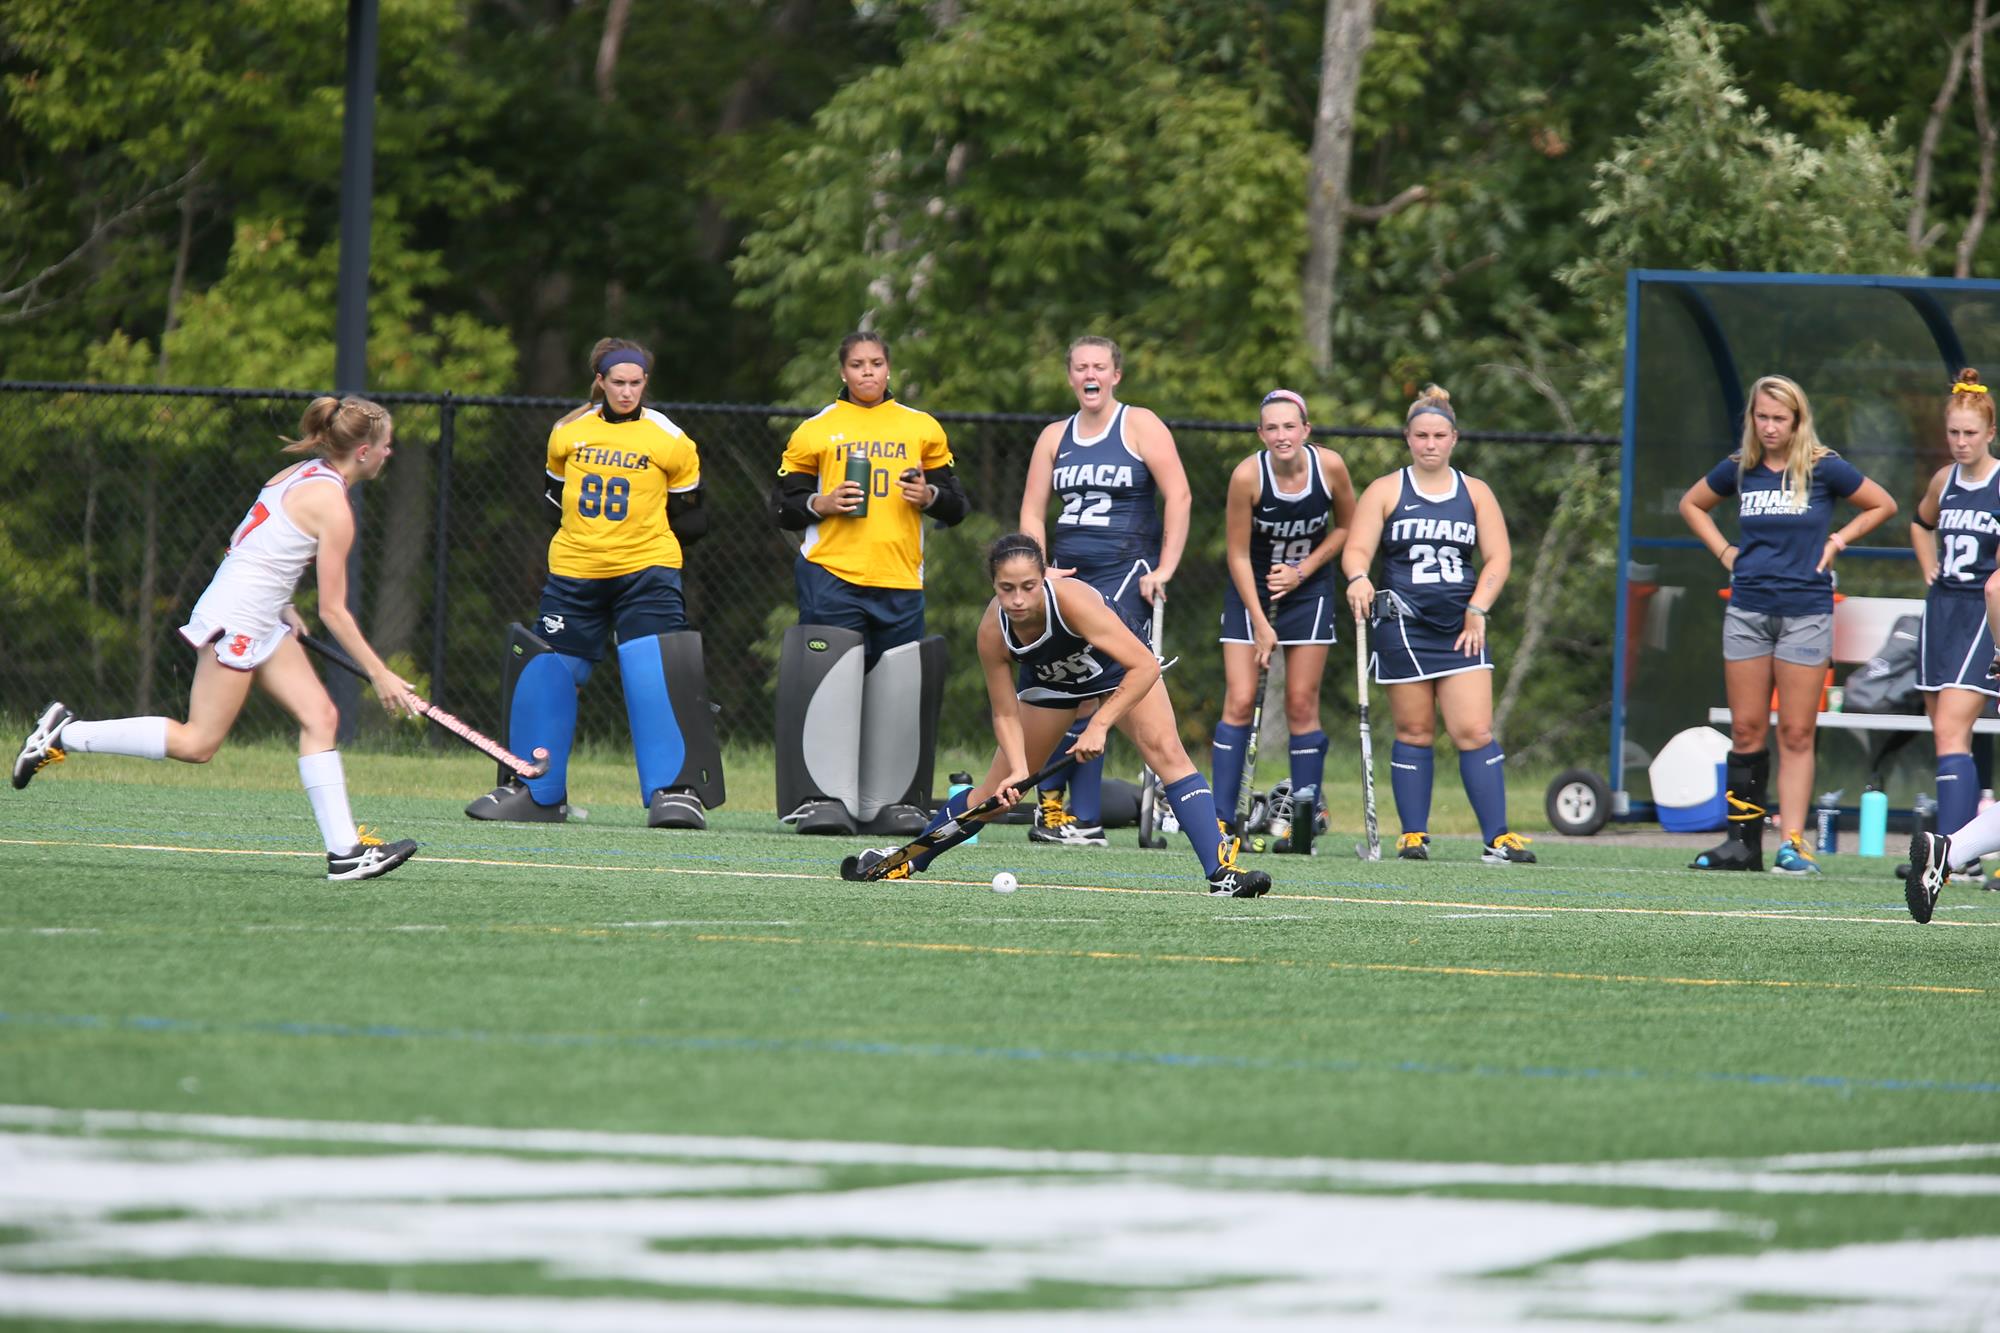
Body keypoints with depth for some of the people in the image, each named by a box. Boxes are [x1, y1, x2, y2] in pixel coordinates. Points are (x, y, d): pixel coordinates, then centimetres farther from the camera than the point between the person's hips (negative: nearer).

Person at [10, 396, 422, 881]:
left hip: (262, 623, 10)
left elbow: (255, 543, 19)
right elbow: (333, 611, -14)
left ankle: (344, 849, 0)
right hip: (236, 620, -10)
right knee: (198, 744, -6)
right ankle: (66, 734, 0)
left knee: (320, 716, 3)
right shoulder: (333, 508, -16)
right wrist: (379, 674, -8)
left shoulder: (302, 474, 10)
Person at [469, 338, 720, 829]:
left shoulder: (669, 441, -3)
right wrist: (584, 526, 4)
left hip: (645, 572, -3)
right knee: (547, 673, 6)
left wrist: (642, 529, -6)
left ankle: (673, 790, -14)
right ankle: (536, 792, 20)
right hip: (574, 571, 3)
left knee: (653, 677, -18)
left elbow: (690, 518, 4)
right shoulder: (569, 433, 6)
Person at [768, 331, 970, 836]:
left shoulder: (922, 429, 13)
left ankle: (892, 800, 10)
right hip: (831, 578, -2)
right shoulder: (815, 431, 7)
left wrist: (930, 496, -4)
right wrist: (822, 504, -9)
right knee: (831, 687, -10)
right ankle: (823, 798, -9)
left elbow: (956, 506, 17)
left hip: (900, 584, 2)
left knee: (898, 696, 2)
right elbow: (783, 506, 9)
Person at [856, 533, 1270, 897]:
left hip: (1117, 668, -3)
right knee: (999, 789, 5)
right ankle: (908, 860, 27)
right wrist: (1018, 769, -34)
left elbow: (1145, 666, -42)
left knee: (1165, 748, -26)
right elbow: (1005, 715, -18)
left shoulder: (1072, 600, -42)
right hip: (1049, 681, 3)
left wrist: (1098, 726, -45)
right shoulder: (993, 632, -30)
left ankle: (1221, 872, -29)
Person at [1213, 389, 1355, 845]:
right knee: (1239, 702, -8)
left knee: (1302, 705, 1)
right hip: (1251, 590, -2)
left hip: (1308, 588, 2)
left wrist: (1303, 571, -10)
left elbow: (1346, 526, 2)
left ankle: (1301, 816, 7)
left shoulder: (1329, 466, -15)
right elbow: (1239, 555, -13)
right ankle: (1221, 820, -7)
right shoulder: (1247, 476, -21)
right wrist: (1260, 623, -15)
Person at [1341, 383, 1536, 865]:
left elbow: (1498, 557, 9)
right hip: (1403, 624, -1)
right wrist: (1359, 578, -25)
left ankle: (1498, 838, -8)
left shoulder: (1475, 493, 12)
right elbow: (1356, 549, -2)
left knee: (1474, 731, -7)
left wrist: (1477, 610, -4)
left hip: (1459, 626, 1)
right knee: (1413, 732, 1)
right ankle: (1413, 836, 7)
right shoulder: (1385, 492, 6)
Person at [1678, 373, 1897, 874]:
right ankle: (1743, 841, 8)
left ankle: (1793, 844, -2)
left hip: (1806, 612, -3)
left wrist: (1837, 541, 0)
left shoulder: (1824, 469, -3)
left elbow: (1883, 505, 9)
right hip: (1747, 611, 3)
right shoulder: (1739, 469, 5)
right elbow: (1691, 505, 23)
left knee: (1797, 734, -2)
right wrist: (1724, 551, 11)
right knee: (1746, 731, 4)